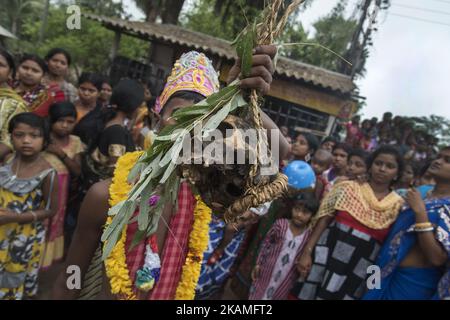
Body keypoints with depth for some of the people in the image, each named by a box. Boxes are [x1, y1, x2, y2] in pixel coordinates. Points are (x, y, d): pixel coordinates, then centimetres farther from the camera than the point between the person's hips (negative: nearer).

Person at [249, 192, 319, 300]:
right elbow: (266, 244, -3)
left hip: (286, 281, 0)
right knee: (258, 295, 16)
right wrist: (258, 265, -2)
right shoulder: (280, 224, -14)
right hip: (267, 273, 0)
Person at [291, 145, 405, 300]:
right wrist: (307, 252, -7)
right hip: (326, 257, 0)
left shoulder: (398, 204, 4)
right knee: (305, 293, 3)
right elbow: (323, 220, -2)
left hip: (358, 269, 1)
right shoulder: (348, 187, 0)